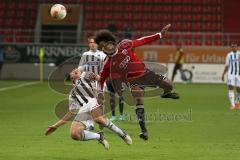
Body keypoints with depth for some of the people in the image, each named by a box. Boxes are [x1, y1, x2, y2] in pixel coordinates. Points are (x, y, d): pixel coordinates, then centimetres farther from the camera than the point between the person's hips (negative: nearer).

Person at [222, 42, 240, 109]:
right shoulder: (229, 55, 7)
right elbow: (227, 66, 12)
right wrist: (223, 74, 6)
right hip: (231, 74, 0)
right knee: (230, 88, -14)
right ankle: (232, 105, -15)